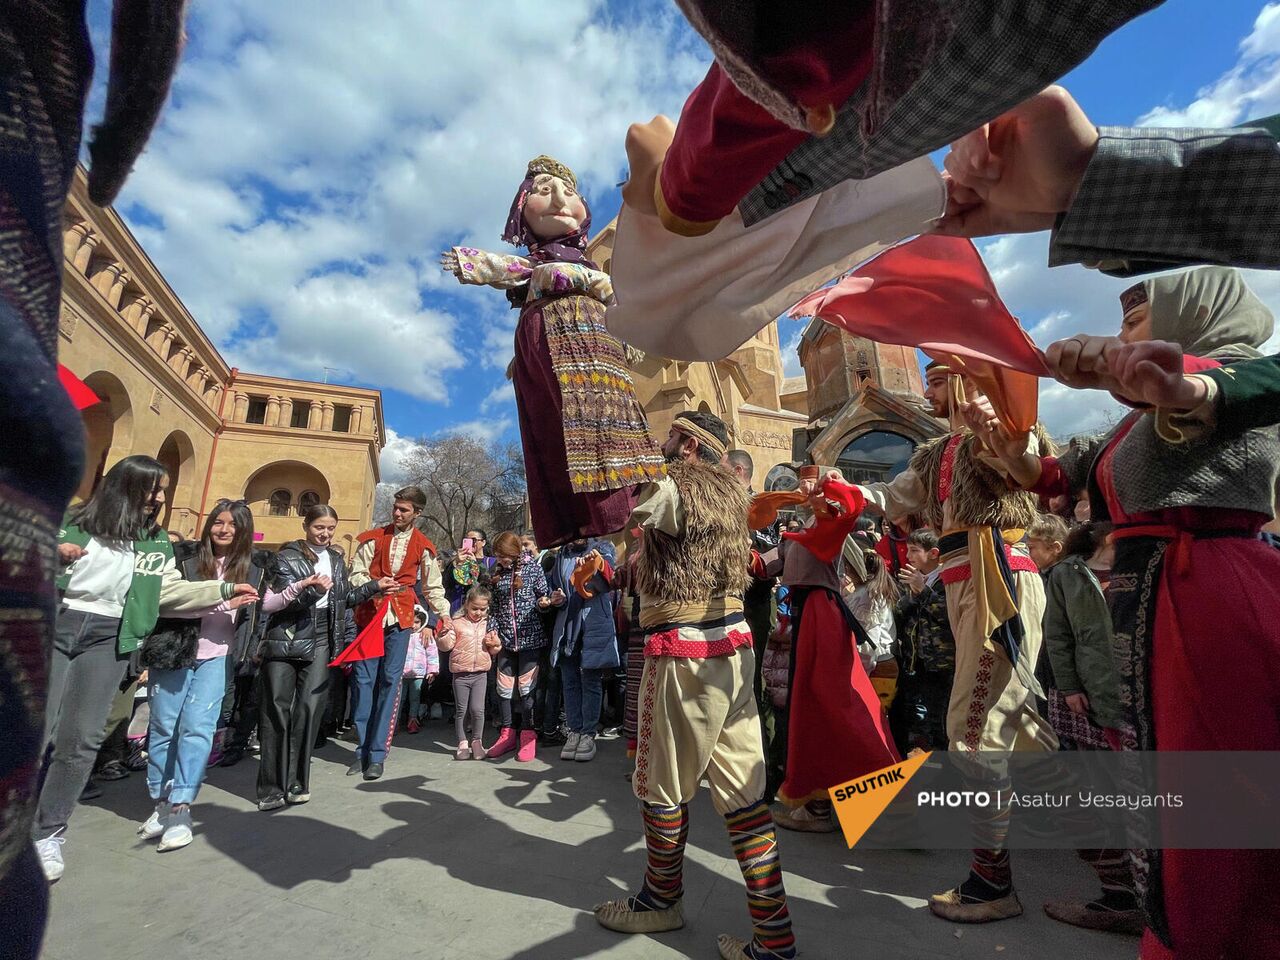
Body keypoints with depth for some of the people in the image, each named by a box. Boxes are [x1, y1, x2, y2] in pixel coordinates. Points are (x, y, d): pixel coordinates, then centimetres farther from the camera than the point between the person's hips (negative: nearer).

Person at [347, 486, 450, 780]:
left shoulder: (423, 547, 6)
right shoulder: (374, 538, 4)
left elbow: (433, 586, 12)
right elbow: (356, 575, 4)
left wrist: (443, 613, -1)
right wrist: (375, 586, -16)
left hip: (400, 618, 0)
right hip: (369, 614, 1)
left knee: (390, 681, -1)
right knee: (364, 680, 2)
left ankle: (377, 753, 6)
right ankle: (363, 749, 15)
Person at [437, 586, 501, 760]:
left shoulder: (489, 624, 7)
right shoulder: (457, 623, -2)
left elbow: (495, 650, 13)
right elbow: (445, 645, -6)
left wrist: (495, 644, -8)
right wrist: (444, 633, -23)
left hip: (480, 673, 1)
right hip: (460, 674, -1)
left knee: (478, 709, -2)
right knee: (461, 710, 8)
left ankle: (477, 741, 16)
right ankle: (463, 743, 21)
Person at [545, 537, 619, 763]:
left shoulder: (602, 549, 0)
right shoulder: (562, 555, 16)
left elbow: (607, 582, -17)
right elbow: (551, 583, 28)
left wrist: (595, 564, -38)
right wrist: (554, 598, 5)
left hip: (594, 625, -5)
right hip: (566, 626, 5)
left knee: (591, 681, 1)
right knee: (569, 681, 10)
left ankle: (589, 734, 12)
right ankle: (574, 730, 21)